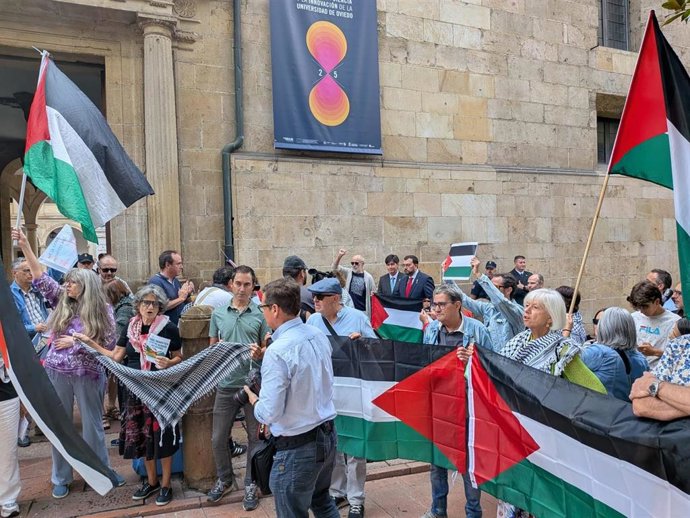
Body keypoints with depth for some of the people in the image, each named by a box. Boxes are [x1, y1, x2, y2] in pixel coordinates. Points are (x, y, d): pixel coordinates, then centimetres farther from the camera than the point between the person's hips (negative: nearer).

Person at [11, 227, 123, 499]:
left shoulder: (103, 310, -4)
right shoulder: (62, 301, 4)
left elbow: (109, 343, -6)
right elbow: (40, 278, -3)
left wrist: (77, 341, -14)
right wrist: (25, 246, -11)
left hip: (88, 374, -3)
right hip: (56, 372, 3)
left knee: (92, 424, 9)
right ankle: (61, 478, 29)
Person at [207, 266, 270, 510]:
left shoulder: (260, 315, -2)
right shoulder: (218, 313, 4)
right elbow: (212, 347, 12)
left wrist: (260, 353, -19)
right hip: (226, 384, 2)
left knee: (255, 437, 10)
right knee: (218, 438, 12)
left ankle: (250, 485, 28)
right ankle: (224, 479, 36)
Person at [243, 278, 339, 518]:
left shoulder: (277, 352, -25)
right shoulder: (319, 335, -1)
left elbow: (270, 414, -22)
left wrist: (254, 401, -2)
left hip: (297, 447, -7)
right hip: (327, 435, 8)